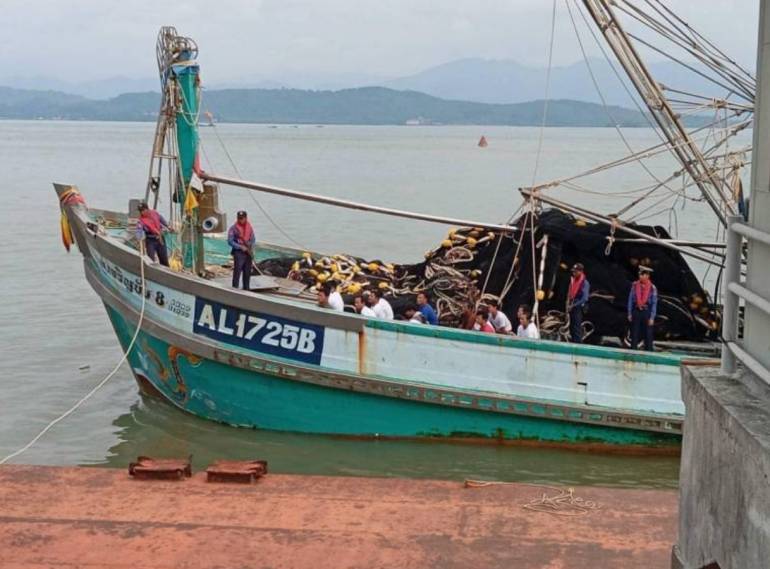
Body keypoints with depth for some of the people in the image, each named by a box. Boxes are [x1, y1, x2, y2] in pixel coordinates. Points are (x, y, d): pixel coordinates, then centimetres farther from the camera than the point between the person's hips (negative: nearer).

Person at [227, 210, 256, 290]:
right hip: (238, 252, -5)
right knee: (237, 271, -10)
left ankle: (246, 289, 22)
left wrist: (251, 245, -8)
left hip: (248, 252, 5)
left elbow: (253, 239, 14)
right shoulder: (233, 228, -8)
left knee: (247, 272, 11)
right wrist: (241, 247, -16)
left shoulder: (249, 227, 8)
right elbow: (230, 241, -10)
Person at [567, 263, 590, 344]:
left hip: (578, 307, -8)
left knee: (577, 327, -11)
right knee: (572, 327, 13)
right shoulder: (573, 280, 12)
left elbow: (584, 298, -16)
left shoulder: (584, 282, -11)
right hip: (571, 307, 8)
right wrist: (568, 304, 10)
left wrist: (573, 305, -16)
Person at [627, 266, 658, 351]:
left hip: (647, 312, -2)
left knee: (648, 335, 2)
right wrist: (629, 313, 2)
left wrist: (652, 318, -8)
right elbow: (630, 299, 5)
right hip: (636, 311, 2)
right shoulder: (635, 285, 0)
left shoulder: (652, 288, -6)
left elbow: (654, 303, -5)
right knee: (634, 335, 7)